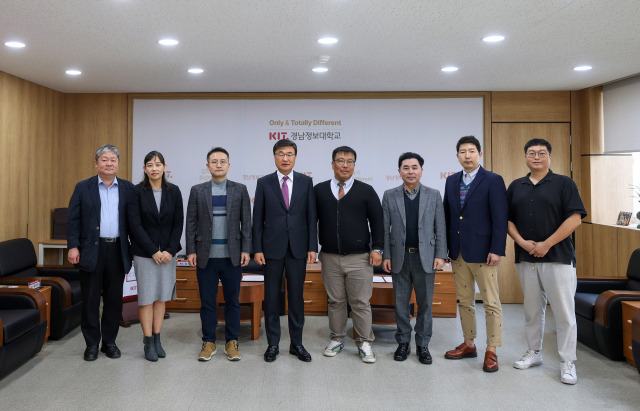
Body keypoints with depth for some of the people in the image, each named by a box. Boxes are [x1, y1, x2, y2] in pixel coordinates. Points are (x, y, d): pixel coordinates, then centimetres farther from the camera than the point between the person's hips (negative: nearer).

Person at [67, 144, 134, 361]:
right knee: (90, 299, 6)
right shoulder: (83, 187, 4)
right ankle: (92, 343, 19)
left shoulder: (127, 188, 7)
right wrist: (73, 246, -8)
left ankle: (109, 341, 22)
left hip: (117, 250, 1)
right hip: (91, 251, -1)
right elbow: (73, 220, 1)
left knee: (114, 299, 8)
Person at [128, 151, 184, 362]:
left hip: (167, 252, 3)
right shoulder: (137, 192, -3)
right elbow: (135, 225, -8)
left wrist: (170, 250, -8)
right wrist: (154, 251, -13)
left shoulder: (173, 191, 4)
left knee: (161, 296, 9)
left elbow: (178, 223, 3)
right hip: (144, 253, -2)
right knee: (146, 297, 1)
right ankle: (148, 343, 12)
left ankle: (157, 340, 19)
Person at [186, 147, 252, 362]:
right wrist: (191, 251, -1)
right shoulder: (197, 190, 6)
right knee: (207, 302, 7)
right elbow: (191, 223, 5)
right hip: (206, 256, 0)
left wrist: (246, 250, -3)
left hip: (232, 256, 0)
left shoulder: (240, 190, 6)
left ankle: (231, 342, 19)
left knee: (232, 301, 7)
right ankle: (208, 343, 20)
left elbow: (246, 222, 4)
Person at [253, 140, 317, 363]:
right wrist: (257, 249, -4)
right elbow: (258, 218, 2)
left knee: (296, 296, 8)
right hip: (272, 248, 0)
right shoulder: (264, 183, 2)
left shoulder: (306, 181, 4)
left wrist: (312, 247, -3)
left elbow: (311, 216, 3)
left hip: (298, 248, 1)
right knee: (272, 297, 7)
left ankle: (296, 343, 21)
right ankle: (273, 344, 20)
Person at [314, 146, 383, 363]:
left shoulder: (366, 191, 3)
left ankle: (364, 343, 15)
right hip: (330, 258, 2)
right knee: (335, 301, 10)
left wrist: (377, 248, -4)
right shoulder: (319, 190, 7)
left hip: (359, 258, -1)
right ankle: (337, 339, 25)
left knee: (361, 303, 2)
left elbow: (377, 221, 3)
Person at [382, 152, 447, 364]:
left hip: (425, 257, 0)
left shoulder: (433, 195, 3)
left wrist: (441, 255, -4)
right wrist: (386, 256, -2)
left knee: (425, 303, 7)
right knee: (401, 303, 9)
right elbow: (385, 228, 2)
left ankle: (423, 345, 20)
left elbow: (440, 228, 2)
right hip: (400, 257, 0)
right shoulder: (389, 196, 3)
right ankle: (403, 343, 23)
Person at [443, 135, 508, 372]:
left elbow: (500, 218, -10)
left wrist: (496, 250, -15)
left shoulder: (493, 181, -6)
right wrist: (445, 247, 8)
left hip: (482, 252, -5)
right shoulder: (452, 181, 11)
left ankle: (491, 351, 13)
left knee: (491, 303, 2)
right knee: (464, 301, 14)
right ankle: (468, 344, 27)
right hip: (457, 252, 6)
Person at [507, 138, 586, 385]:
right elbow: (508, 220, 9)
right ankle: (534, 353, 26)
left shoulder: (564, 184, 0)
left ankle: (567, 363, 10)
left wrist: (547, 244, -14)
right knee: (532, 310, 13)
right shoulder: (516, 187, 12)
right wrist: (523, 242, -8)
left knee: (564, 312, -1)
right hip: (525, 258, 4)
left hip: (558, 257, -3)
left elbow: (575, 219, -8)